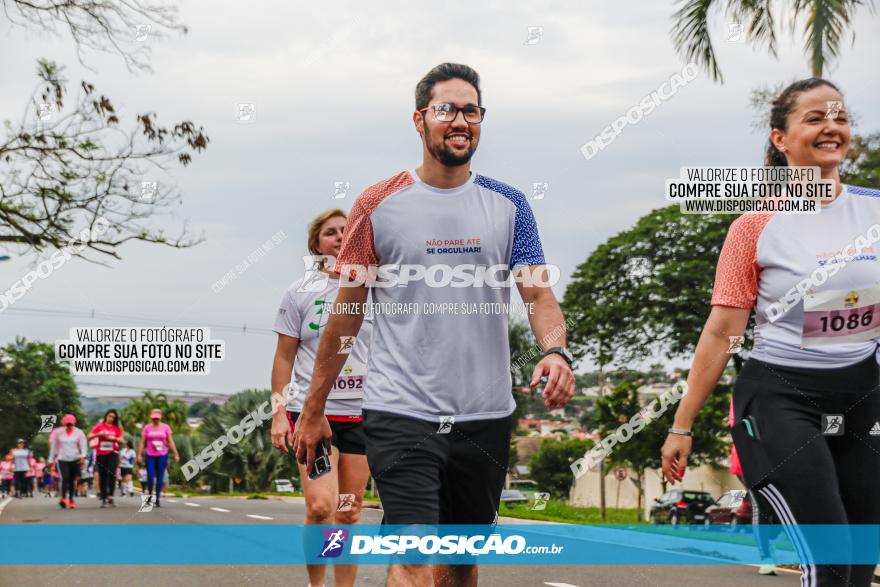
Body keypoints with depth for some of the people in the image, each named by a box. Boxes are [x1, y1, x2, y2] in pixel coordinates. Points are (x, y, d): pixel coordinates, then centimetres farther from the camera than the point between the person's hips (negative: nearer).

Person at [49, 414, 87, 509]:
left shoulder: (79, 433, 5)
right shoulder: (58, 433, 8)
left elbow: (83, 445, -2)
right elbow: (54, 446, 14)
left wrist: (83, 456, -19)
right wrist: (51, 459, 14)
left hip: (75, 460, 0)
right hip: (62, 459, 0)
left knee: (72, 480, 4)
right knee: (65, 478, -18)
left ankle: (71, 500, 14)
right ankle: (63, 498, -23)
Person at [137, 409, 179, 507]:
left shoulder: (165, 427, 4)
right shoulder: (147, 428, 5)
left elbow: (171, 442, 4)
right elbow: (142, 442, 5)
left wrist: (176, 454, -1)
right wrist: (139, 455, -2)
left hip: (162, 455, 0)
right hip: (150, 456, 0)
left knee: (160, 478, 1)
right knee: (150, 476, -8)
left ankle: (157, 499, 7)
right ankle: (149, 494, 16)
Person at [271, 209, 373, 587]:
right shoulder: (300, 293, 5)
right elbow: (284, 357, 6)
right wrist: (279, 413, -1)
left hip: (362, 413, 2)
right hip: (311, 410, -2)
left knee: (349, 511, 6)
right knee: (320, 506, -17)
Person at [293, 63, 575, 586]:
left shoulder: (509, 205, 7)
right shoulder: (378, 205, 1)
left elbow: (539, 294, 1)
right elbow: (347, 312, 4)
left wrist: (555, 351, -21)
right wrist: (313, 410, 5)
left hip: (486, 417, 3)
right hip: (401, 413, -3)